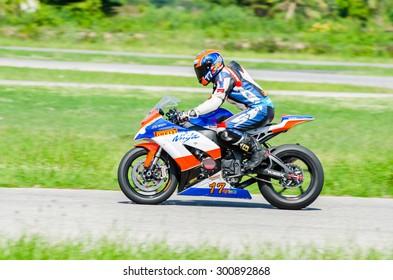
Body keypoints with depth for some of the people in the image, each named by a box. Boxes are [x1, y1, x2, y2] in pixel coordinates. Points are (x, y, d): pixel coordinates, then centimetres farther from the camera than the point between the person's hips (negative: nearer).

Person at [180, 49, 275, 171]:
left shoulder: (224, 75, -11)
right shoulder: (221, 76, 21)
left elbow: (216, 101, -24)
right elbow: (213, 99, 27)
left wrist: (192, 113, -30)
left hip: (260, 109, -11)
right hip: (263, 107, 11)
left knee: (224, 130, -24)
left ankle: (258, 151, -19)